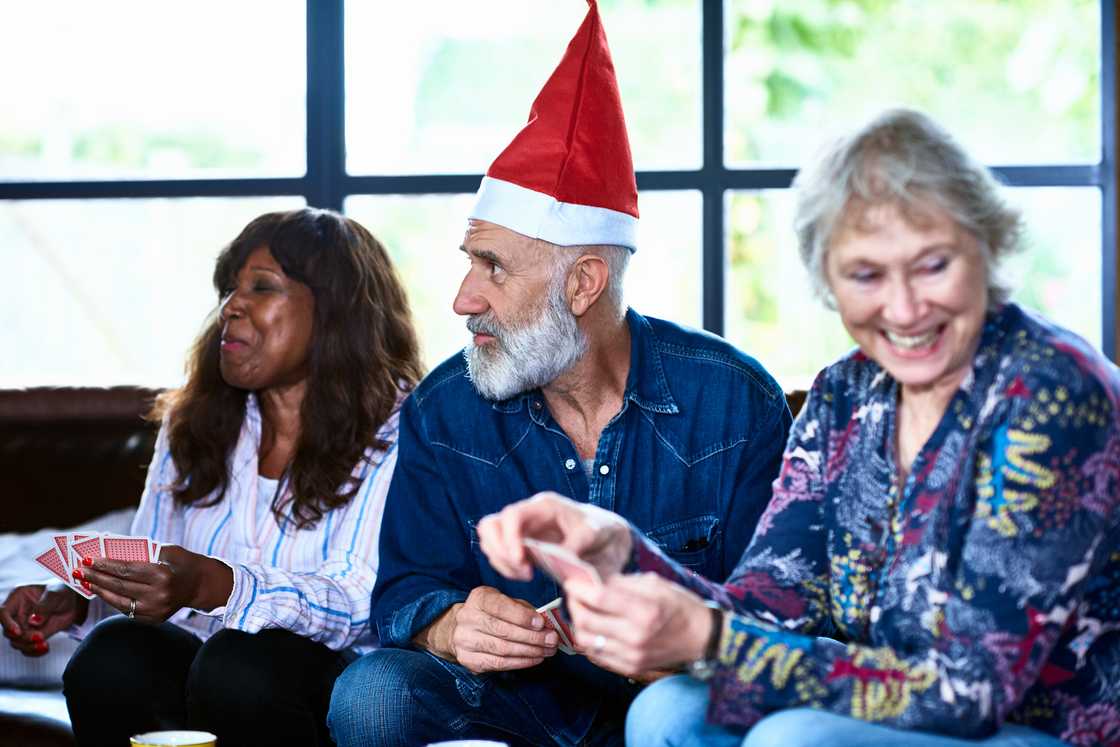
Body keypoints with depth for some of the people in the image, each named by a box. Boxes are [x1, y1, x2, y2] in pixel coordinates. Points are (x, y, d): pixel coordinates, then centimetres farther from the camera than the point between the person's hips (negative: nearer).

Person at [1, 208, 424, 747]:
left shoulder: (393, 427, -3)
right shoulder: (192, 426, 16)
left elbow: (364, 602, -16)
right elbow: (146, 584, 19)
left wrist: (210, 586, -31)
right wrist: (75, 603, -4)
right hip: (196, 676, 4)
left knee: (239, 663, -35)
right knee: (111, 655, -28)